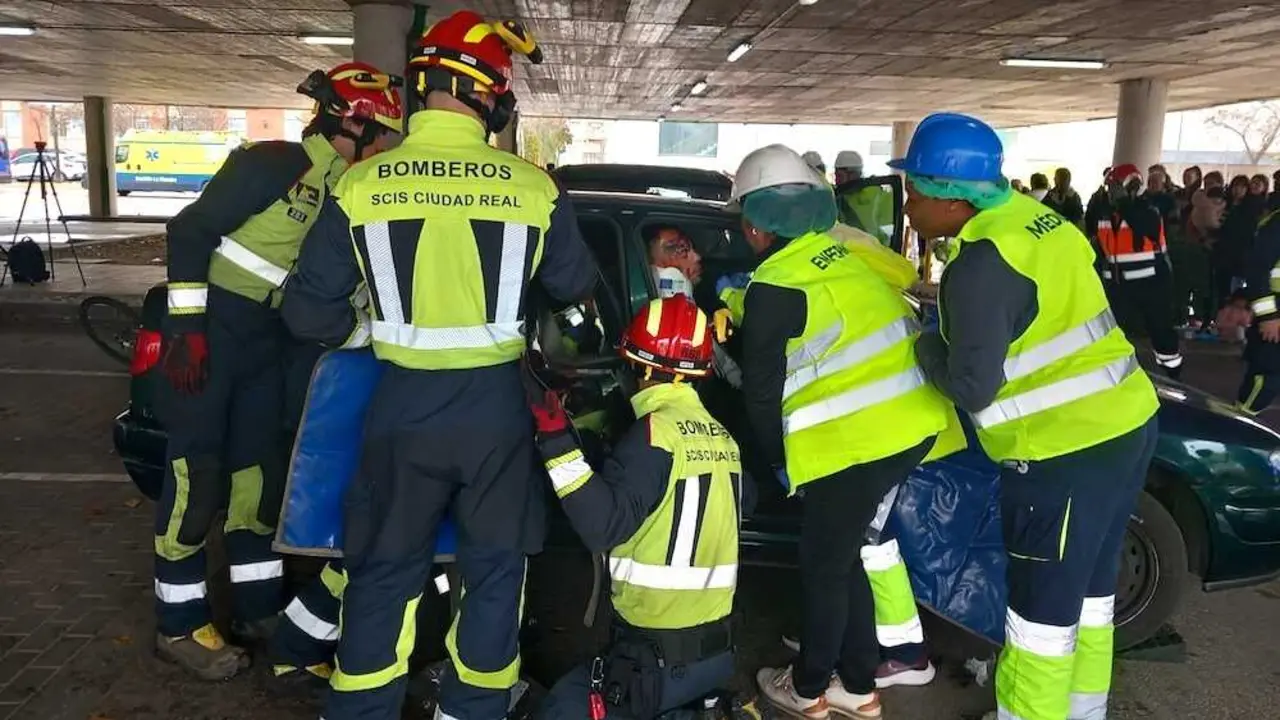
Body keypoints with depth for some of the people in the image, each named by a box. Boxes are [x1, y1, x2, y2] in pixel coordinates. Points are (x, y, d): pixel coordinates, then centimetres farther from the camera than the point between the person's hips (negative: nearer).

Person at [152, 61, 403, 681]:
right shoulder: (272, 164, -15)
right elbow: (189, 231, -17)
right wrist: (187, 326, -20)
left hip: (267, 340, 8)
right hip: (210, 329, -8)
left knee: (260, 468, 11)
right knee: (196, 474, -3)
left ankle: (257, 607, 24)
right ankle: (180, 623, 10)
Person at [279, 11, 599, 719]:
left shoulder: (360, 186, -9)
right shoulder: (533, 188, -9)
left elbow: (308, 312, -2)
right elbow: (578, 286, 7)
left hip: (404, 407, 0)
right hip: (497, 407, 0)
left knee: (384, 574, 16)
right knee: (493, 571, 18)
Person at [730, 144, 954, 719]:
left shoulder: (774, 288, -9)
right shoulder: (850, 250, 10)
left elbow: (761, 391, -4)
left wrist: (780, 461, 11)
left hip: (857, 440, -8)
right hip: (915, 421, 8)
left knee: (823, 565, 11)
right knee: (847, 549, 21)